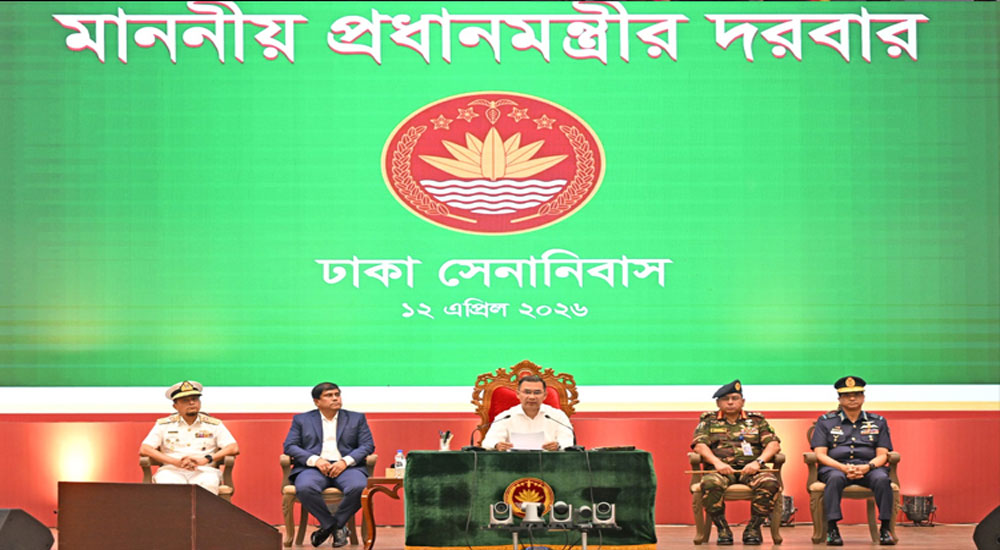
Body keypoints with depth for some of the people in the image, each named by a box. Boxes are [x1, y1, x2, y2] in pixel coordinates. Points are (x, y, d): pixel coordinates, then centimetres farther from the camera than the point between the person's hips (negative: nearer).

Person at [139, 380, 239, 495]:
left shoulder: (214, 425, 16)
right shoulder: (164, 424, 16)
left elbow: (234, 449, 5)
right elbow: (144, 449, 5)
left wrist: (205, 460, -11)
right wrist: (176, 462, -8)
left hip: (204, 470, 0)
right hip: (171, 471, 0)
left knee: (208, 484, -37)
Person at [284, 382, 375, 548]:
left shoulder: (357, 418, 19)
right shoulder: (301, 420, 17)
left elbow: (368, 445, 9)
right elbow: (290, 446, 6)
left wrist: (346, 461, -10)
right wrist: (315, 460, -11)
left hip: (347, 467, 1)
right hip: (313, 467, 0)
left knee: (358, 488, -35)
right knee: (305, 488, -36)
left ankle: (331, 526, -10)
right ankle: (335, 527, -15)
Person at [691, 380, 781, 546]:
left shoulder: (757, 420, 20)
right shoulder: (708, 420, 18)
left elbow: (774, 444, 8)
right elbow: (699, 445, 2)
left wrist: (758, 462, -11)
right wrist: (717, 462, -16)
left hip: (751, 470, 1)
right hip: (721, 470, -1)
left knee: (770, 483, -32)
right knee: (710, 483, -37)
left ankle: (754, 527, -17)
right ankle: (722, 528, -19)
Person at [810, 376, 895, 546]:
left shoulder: (878, 422, 16)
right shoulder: (825, 422, 12)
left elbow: (882, 455, 8)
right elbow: (820, 454, 2)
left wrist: (867, 467, -15)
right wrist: (844, 468, -15)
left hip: (869, 467, 1)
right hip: (835, 467, -1)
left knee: (881, 478, -34)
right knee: (835, 478, -38)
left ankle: (885, 529, -29)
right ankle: (832, 529, -39)